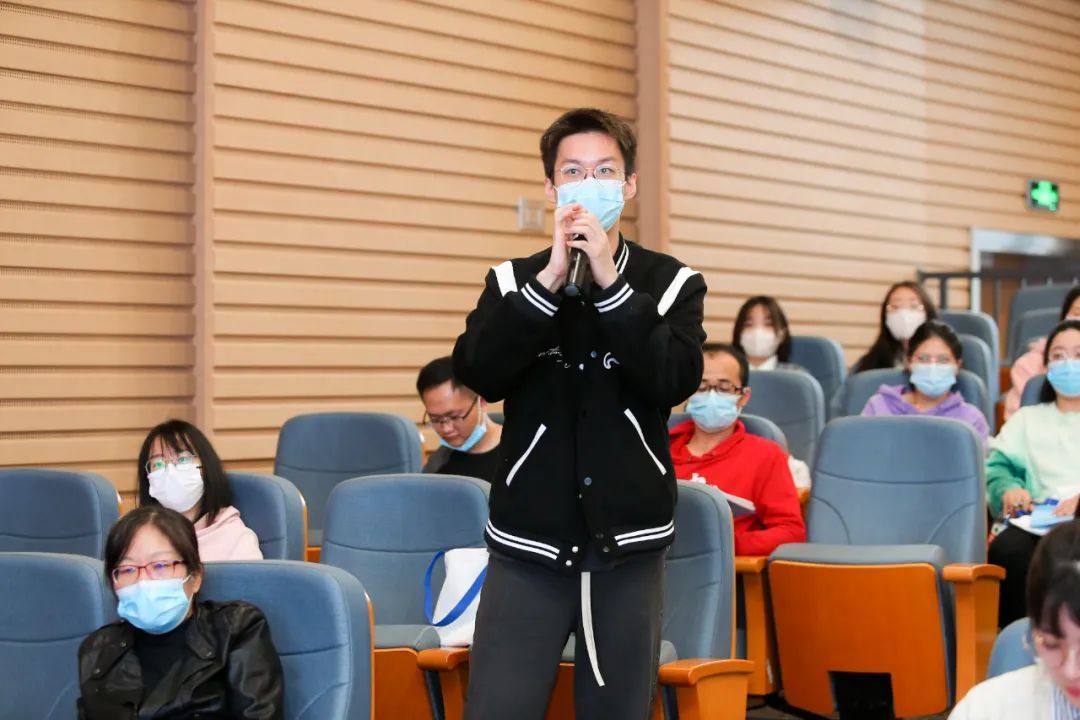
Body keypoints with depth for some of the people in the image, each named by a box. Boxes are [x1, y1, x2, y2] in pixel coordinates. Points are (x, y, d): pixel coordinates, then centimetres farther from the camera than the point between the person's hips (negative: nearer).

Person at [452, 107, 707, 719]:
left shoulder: (672, 283, 4)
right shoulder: (514, 280, 5)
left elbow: (677, 380, -12)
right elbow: (479, 373, -11)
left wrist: (609, 282, -17)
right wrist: (550, 279, -18)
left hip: (628, 543, 0)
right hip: (529, 544, 0)